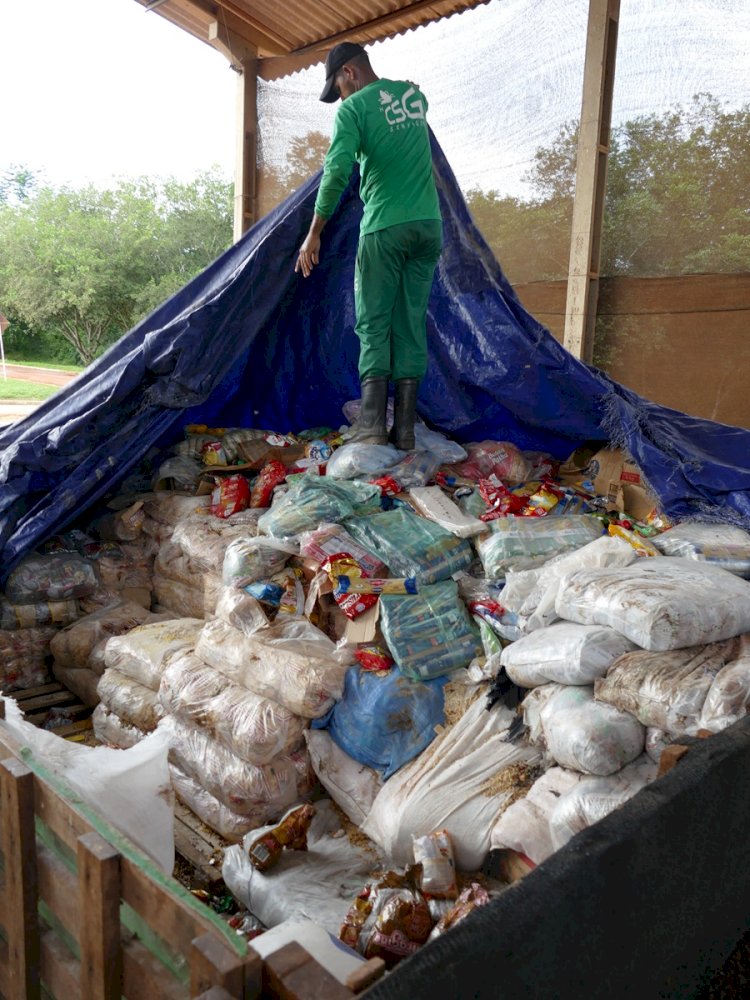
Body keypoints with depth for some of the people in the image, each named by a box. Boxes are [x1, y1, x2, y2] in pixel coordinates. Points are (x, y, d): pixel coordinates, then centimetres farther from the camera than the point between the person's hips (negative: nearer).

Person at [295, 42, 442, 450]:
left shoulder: (353, 109, -3)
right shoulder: (414, 93, 17)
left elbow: (337, 172, -15)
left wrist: (314, 233, -13)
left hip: (385, 227, -5)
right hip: (429, 224, 5)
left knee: (373, 324, 1)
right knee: (412, 324, 5)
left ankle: (371, 426, -7)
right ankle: (405, 429, 3)